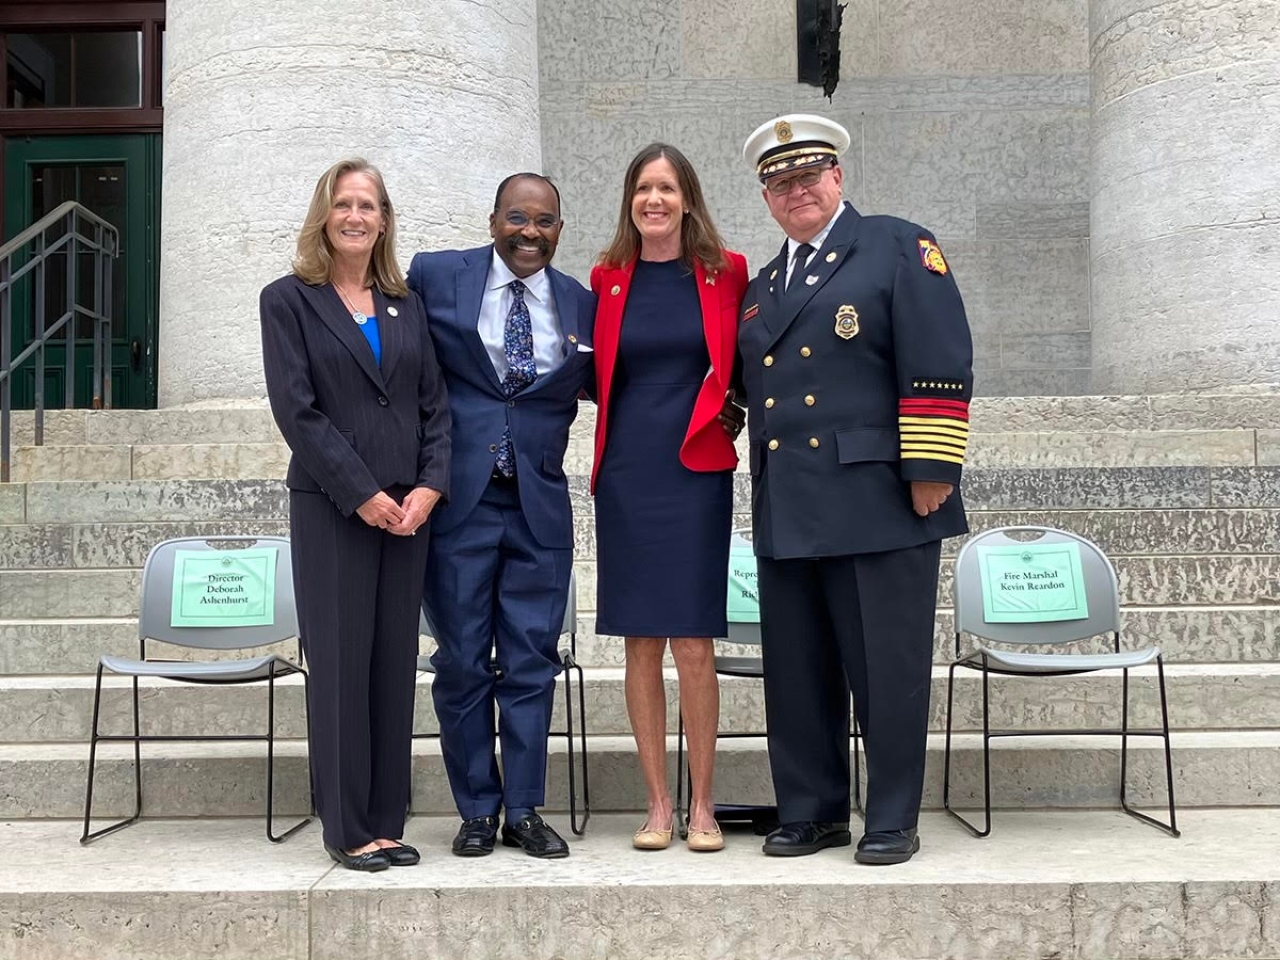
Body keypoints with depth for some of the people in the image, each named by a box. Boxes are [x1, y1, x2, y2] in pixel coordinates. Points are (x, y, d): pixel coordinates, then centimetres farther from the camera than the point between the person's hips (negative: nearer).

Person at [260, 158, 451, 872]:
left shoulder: (406, 305, 14)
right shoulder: (289, 300, 2)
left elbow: (435, 403, 10)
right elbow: (296, 409, -7)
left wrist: (429, 487, -5)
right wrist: (363, 494, -12)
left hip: (407, 509, 4)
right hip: (330, 509, -4)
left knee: (395, 665, 6)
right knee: (341, 664, -1)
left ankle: (386, 821, 15)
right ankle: (347, 828, 9)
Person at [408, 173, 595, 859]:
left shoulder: (582, 306, 8)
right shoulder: (434, 277, 2)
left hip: (539, 505, 2)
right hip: (457, 499, -1)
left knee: (531, 662, 6)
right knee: (462, 663, 6)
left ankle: (524, 810, 18)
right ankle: (477, 811, 19)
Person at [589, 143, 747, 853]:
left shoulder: (726, 273, 3)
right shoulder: (608, 280, 8)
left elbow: (742, 363, 13)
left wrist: (731, 414, 0)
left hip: (697, 470, -2)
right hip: (626, 474, 2)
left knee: (693, 643, -3)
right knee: (641, 643, 5)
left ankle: (701, 806, 10)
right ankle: (657, 805, 15)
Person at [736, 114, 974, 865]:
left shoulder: (899, 248, 0)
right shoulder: (762, 286, 20)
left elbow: (942, 368, -8)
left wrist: (929, 476, -14)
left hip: (879, 504, -6)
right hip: (787, 511, 7)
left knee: (887, 667, 0)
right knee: (797, 670, 10)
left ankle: (893, 821, 13)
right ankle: (812, 811, 23)